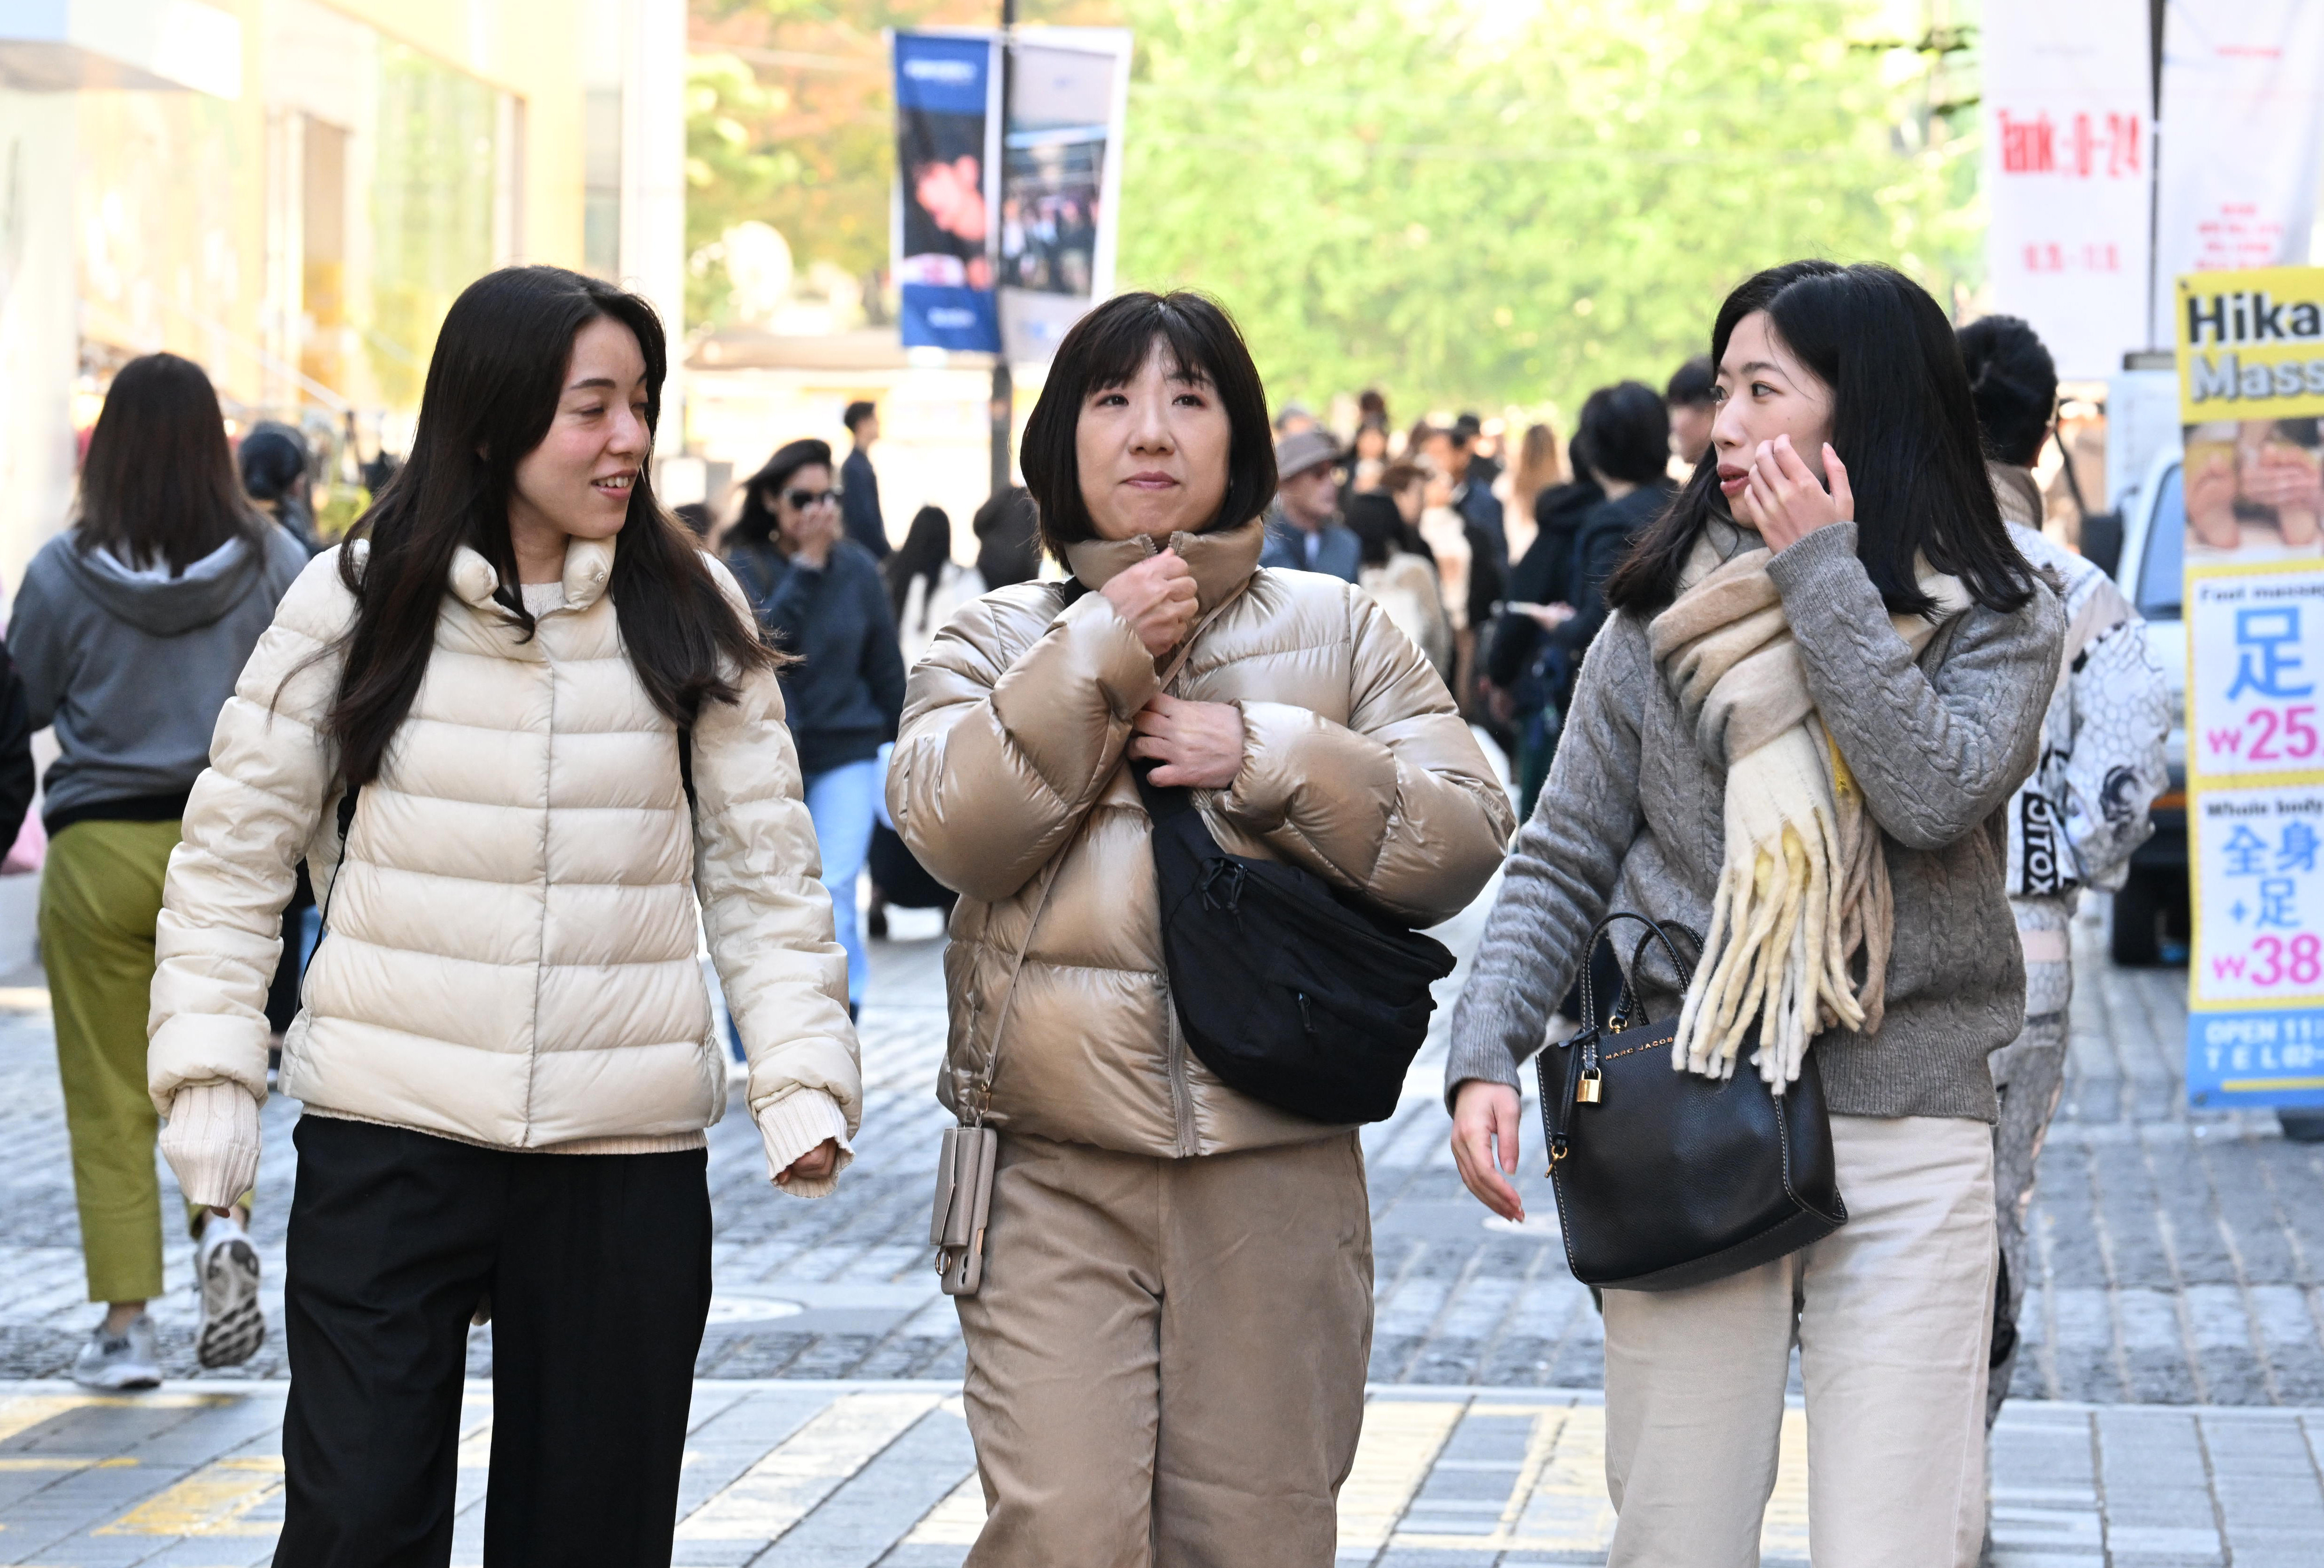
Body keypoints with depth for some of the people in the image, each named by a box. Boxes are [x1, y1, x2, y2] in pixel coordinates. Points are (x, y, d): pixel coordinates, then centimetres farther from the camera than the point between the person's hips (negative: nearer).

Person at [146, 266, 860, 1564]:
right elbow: (235, 851, 5)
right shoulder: (353, 604, -1)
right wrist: (211, 1073, -4)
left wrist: (805, 1076, -5)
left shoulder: (693, 614, 4)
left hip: (628, 1162, 2)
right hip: (387, 1139, -1)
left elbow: (764, 866, 7)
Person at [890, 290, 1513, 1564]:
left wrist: (1266, 754, -9)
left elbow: (1462, 838, 1)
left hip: (1274, 1175, 1)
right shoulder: (998, 638, 10)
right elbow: (949, 826, -8)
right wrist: (1101, 650, -9)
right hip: (1058, 1171, -1)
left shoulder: (1338, 629, 11)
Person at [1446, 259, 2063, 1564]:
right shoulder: (1663, 613, 7)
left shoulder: (1999, 619, 3)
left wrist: (1823, 575, -11)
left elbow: (1936, 793, -16)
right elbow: (1564, 862, 7)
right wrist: (1488, 1054, -7)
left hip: (1909, 1142, -1)